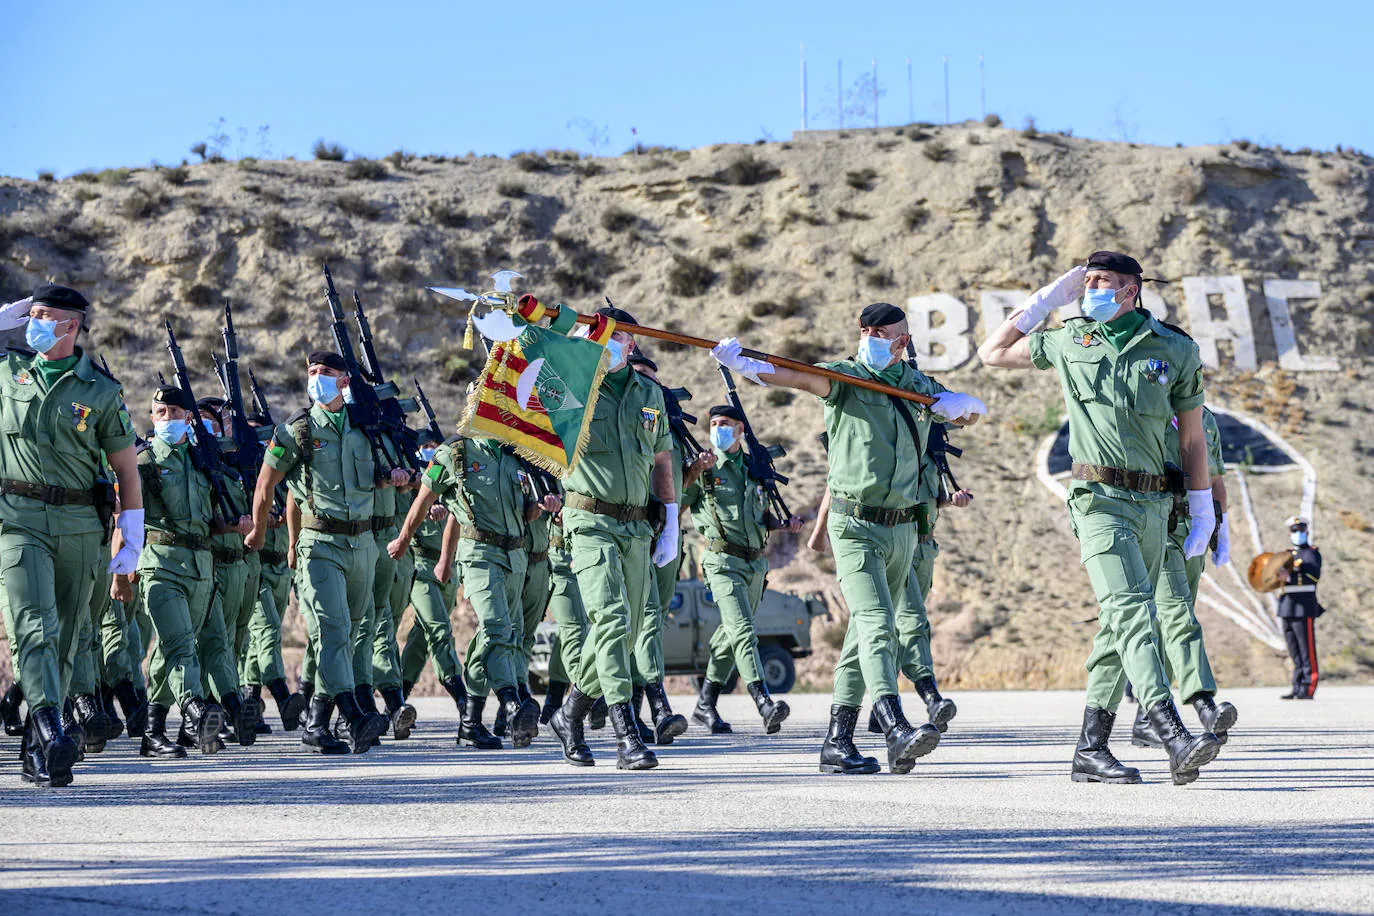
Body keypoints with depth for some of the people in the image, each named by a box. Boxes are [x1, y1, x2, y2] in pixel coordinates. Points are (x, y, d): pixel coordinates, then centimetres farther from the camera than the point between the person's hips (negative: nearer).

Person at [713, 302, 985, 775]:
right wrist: (740, 362, -41)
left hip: (902, 529, 6)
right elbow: (799, 378, -21)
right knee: (876, 624, -19)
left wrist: (962, 403, -8)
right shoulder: (846, 378, -4)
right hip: (855, 526, -6)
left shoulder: (920, 387, 13)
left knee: (866, 632, 9)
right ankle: (897, 732, -32)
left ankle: (837, 741, 14)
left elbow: (973, 408, 18)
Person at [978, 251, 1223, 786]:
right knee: (1131, 610, -21)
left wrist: (1203, 512, 12)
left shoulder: (1176, 351, 8)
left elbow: (1192, 437, 13)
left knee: (1120, 624, 6)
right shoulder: (1069, 342, 9)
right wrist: (1045, 300, 12)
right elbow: (992, 354, 20)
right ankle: (1176, 740, -35)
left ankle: (1091, 749, 12)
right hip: (1100, 498, -3)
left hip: (1153, 504, 3)